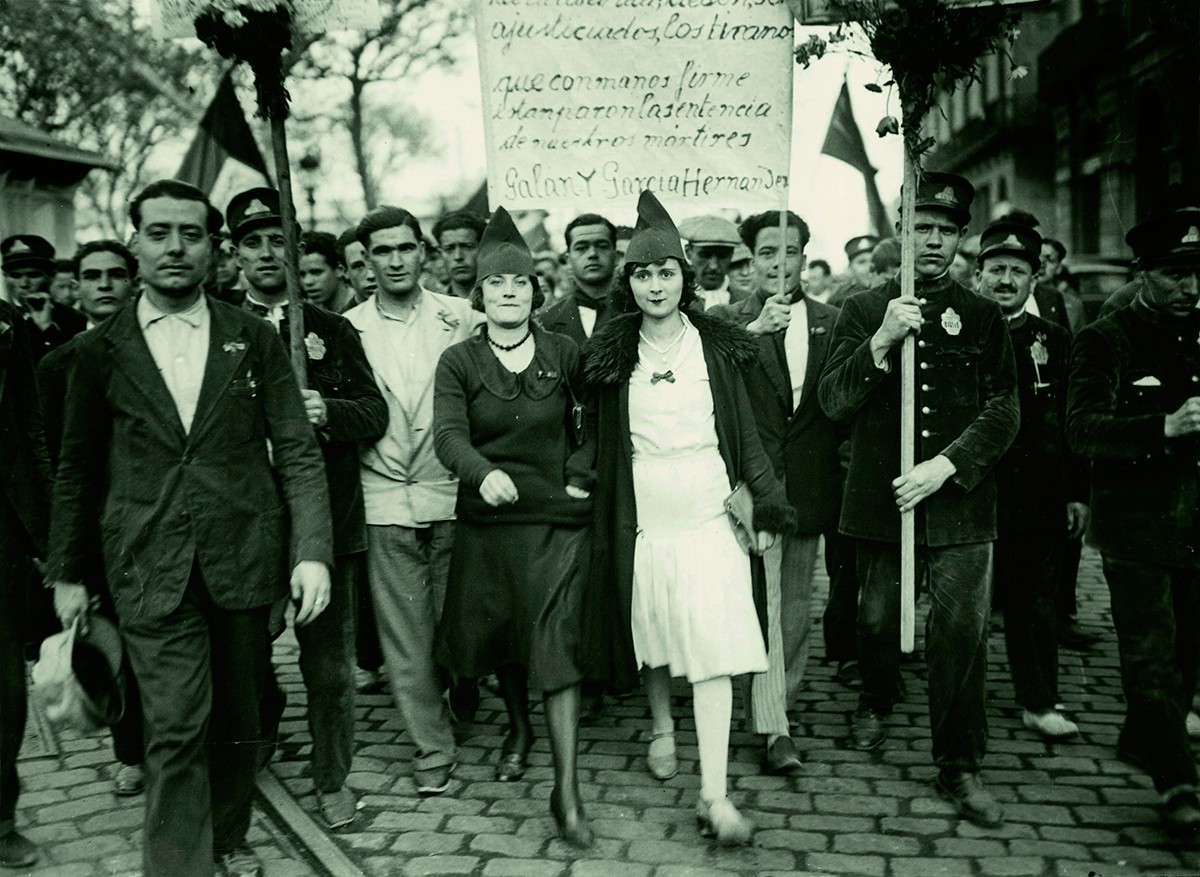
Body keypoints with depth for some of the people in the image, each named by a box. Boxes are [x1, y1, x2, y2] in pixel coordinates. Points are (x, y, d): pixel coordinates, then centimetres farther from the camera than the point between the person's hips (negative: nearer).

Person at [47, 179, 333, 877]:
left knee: (238, 717, 13)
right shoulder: (102, 349, 4)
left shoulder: (254, 339, 3)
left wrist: (313, 551, -9)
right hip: (150, 567, -1)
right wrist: (68, 572, 11)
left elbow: (299, 453, 1)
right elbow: (78, 469, 10)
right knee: (176, 728, -6)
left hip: (244, 557, 1)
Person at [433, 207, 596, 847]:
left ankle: (566, 789, -4)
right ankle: (518, 728, 44)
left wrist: (582, 470, -1)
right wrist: (484, 472, -35)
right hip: (488, 517, 2)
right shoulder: (458, 362, -1)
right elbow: (449, 435, -16)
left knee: (557, 644, -7)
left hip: (558, 516, -1)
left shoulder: (564, 354, 1)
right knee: (499, 634, 15)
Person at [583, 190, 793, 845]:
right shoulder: (611, 354, 3)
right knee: (652, 637, 15)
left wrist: (767, 505, 0)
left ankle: (714, 795, -6)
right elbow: (601, 440, 8)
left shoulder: (716, 346, 2)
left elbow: (745, 434, 4)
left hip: (709, 518, -1)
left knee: (714, 649, -7)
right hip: (642, 521, 2)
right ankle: (662, 728, 43)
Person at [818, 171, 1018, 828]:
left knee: (961, 628, -5)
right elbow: (833, 400, -3)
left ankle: (959, 766, 11)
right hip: (878, 497, 1)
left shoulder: (983, 318, 6)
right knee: (876, 618, 11)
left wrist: (946, 465, -14)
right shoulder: (864, 310, 5)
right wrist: (882, 343, -18)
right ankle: (877, 700, 43)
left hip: (960, 502, 0)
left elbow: (1002, 412, 0)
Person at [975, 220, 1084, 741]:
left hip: (1040, 494, 2)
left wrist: (1078, 493, 7)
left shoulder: (1053, 340, 8)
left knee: (1036, 600, 8)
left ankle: (1039, 703, 18)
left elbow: (1071, 423, 9)